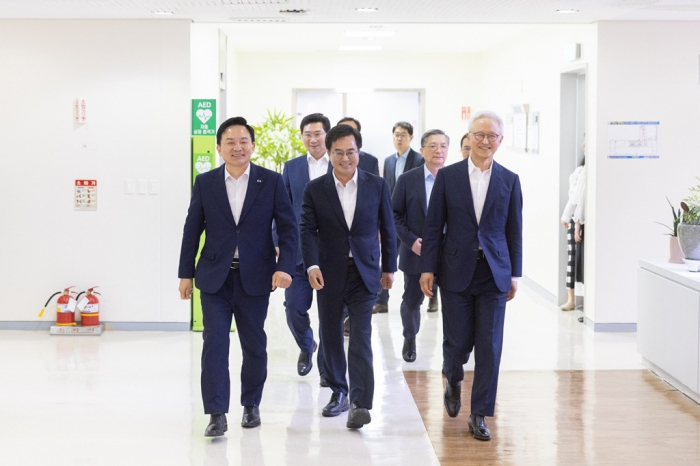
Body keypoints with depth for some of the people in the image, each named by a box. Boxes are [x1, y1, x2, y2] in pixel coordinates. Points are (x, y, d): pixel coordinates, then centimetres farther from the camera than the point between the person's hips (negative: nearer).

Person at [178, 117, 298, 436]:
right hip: (215, 277, 0)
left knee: (254, 344, 10)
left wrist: (284, 267, -14)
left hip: (255, 278, 0)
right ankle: (217, 414, -4)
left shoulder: (271, 182, -1)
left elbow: (288, 228, -2)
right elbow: (192, 230, 6)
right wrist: (185, 273, 5)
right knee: (214, 343, -6)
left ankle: (251, 405, 27)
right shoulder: (205, 183, 3)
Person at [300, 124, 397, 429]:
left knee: (361, 337, -10)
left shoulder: (377, 186, 2)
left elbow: (387, 228, 8)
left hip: (364, 272, -1)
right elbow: (308, 230, -5)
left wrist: (389, 267, 10)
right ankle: (339, 392, 26)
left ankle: (359, 403, -15)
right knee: (331, 335, 10)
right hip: (329, 273, 2)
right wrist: (312, 265, -20)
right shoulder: (315, 190, 1)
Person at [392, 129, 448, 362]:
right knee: (411, 301, 14)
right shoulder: (407, 180, -2)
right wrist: (411, 240, -12)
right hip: (416, 252, 0)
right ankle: (409, 339, 39)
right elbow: (395, 215, -1)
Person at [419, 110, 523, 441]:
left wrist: (515, 274, 4)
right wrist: (428, 268, -3)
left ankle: (479, 414, 12)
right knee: (457, 341, 3)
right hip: (456, 272, -1)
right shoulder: (447, 176, 1)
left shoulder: (509, 180, 4)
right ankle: (453, 382, 37)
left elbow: (514, 230, 7)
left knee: (489, 346, 0)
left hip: (494, 274, 1)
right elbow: (433, 226, 1)